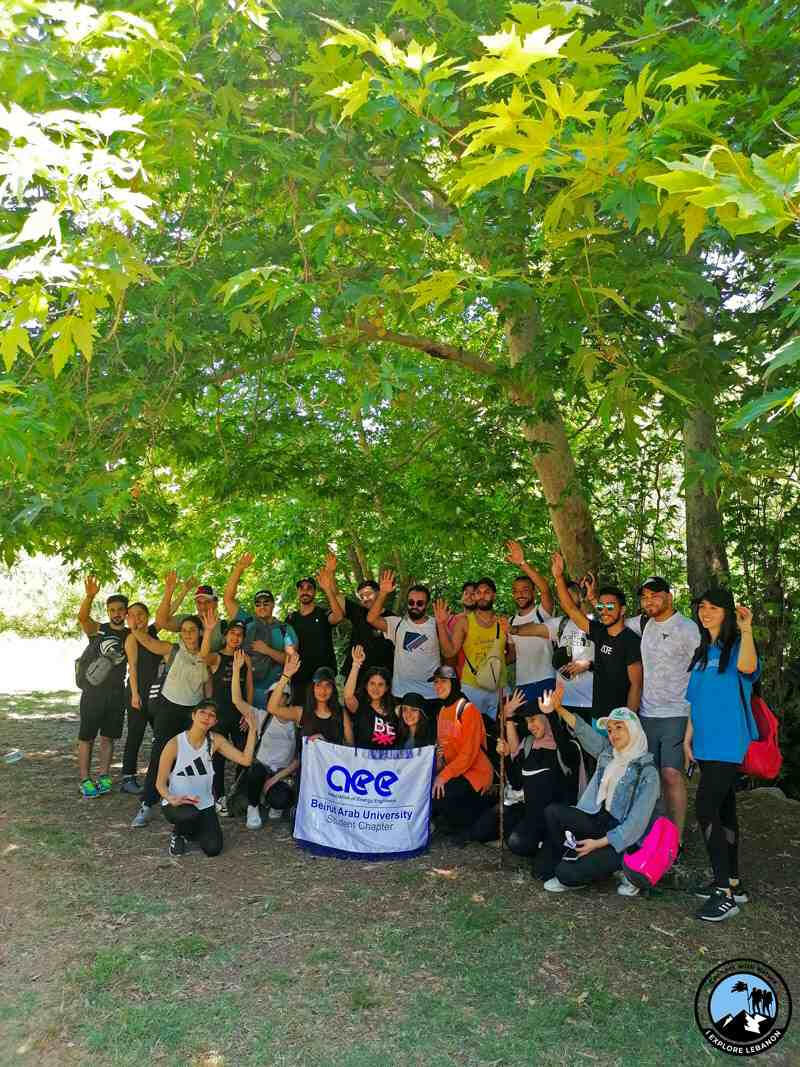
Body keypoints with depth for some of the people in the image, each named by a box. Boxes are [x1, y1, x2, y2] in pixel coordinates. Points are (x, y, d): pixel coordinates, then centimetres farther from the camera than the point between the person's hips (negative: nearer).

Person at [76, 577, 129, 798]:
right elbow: (82, 616, -24)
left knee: (108, 738, 9)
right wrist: (90, 596, -43)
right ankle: (84, 779, 10)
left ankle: (103, 776, 17)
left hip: (116, 693, 3)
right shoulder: (97, 629, -3)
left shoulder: (131, 635, 7)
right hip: (93, 691, -2)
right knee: (86, 737, 2)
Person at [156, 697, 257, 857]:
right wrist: (171, 799, -30)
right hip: (176, 804, -3)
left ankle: (190, 831, 22)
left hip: (204, 805, 4)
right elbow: (160, 782, -10)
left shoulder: (215, 740, -4)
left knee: (213, 849, -12)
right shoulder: (175, 744, -15)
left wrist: (252, 729, -17)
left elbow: (245, 760, -11)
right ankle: (177, 835, 0)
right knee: (191, 814, -37)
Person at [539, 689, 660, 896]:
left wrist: (598, 843, -20)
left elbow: (636, 824, -19)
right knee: (553, 812, -14)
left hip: (623, 840, -7)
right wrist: (558, 708, -21)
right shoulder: (607, 752, 4)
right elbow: (583, 730, -4)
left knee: (568, 873, -19)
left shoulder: (647, 773, -16)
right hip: (599, 820, 7)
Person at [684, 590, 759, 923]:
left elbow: (747, 666, -32)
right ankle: (732, 883, 22)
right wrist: (688, 739, 12)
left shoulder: (736, 646, -6)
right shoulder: (701, 653, 14)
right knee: (723, 810, 12)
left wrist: (746, 629, -33)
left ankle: (725, 892, -6)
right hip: (706, 743, 8)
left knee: (706, 809, -13)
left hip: (728, 743, -7)